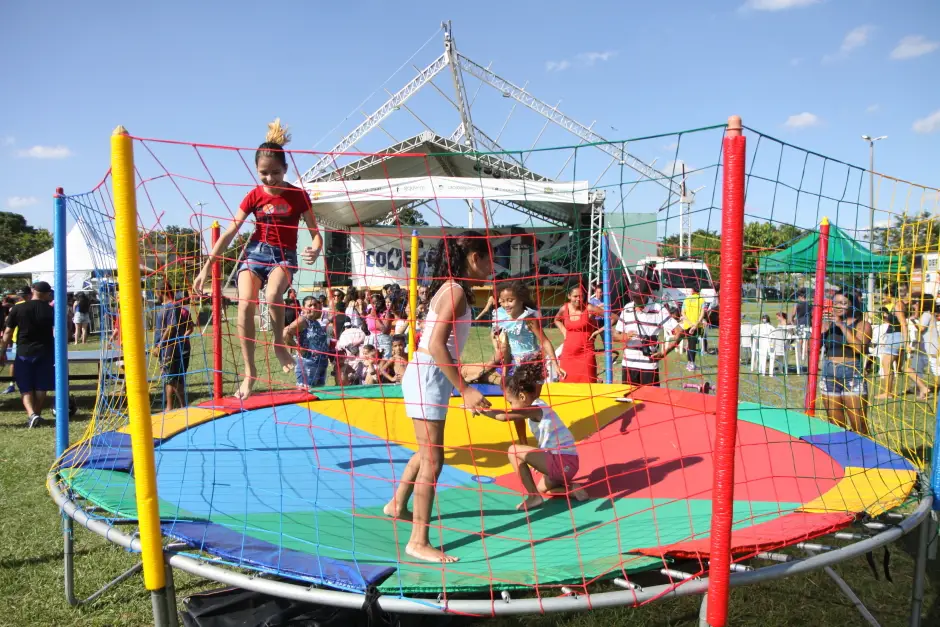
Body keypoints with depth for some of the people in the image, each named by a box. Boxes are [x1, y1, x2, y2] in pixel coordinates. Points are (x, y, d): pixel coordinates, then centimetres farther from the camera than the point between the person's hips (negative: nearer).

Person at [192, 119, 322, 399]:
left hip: (284, 255, -2)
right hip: (255, 251, 2)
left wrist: (314, 249, -29)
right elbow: (229, 232, 0)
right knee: (245, 304, -20)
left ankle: (279, 344, -6)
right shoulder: (254, 196, -1)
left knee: (273, 295, -35)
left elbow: (315, 232, -4)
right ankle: (250, 372, -7)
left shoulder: (298, 195, -5)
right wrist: (207, 266, -4)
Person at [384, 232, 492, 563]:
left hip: (430, 376, 10)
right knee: (432, 459, -5)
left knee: (427, 451, 24)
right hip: (427, 377, -10)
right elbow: (436, 345, -25)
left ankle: (397, 505, 42)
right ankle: (419, 541, 4)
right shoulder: (455, 291, -17)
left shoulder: (452, 289, 12)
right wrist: (464, 389, -24)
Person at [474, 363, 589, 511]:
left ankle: (533, 496, -3)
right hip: (565, 461, 11)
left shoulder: (535, 409, -19)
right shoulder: (537, 407, 12)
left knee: (514, 451, -12)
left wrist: (482, 411, -17)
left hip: (563, 462, -11)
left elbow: (504, 416, -28)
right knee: (542, 488, 33)